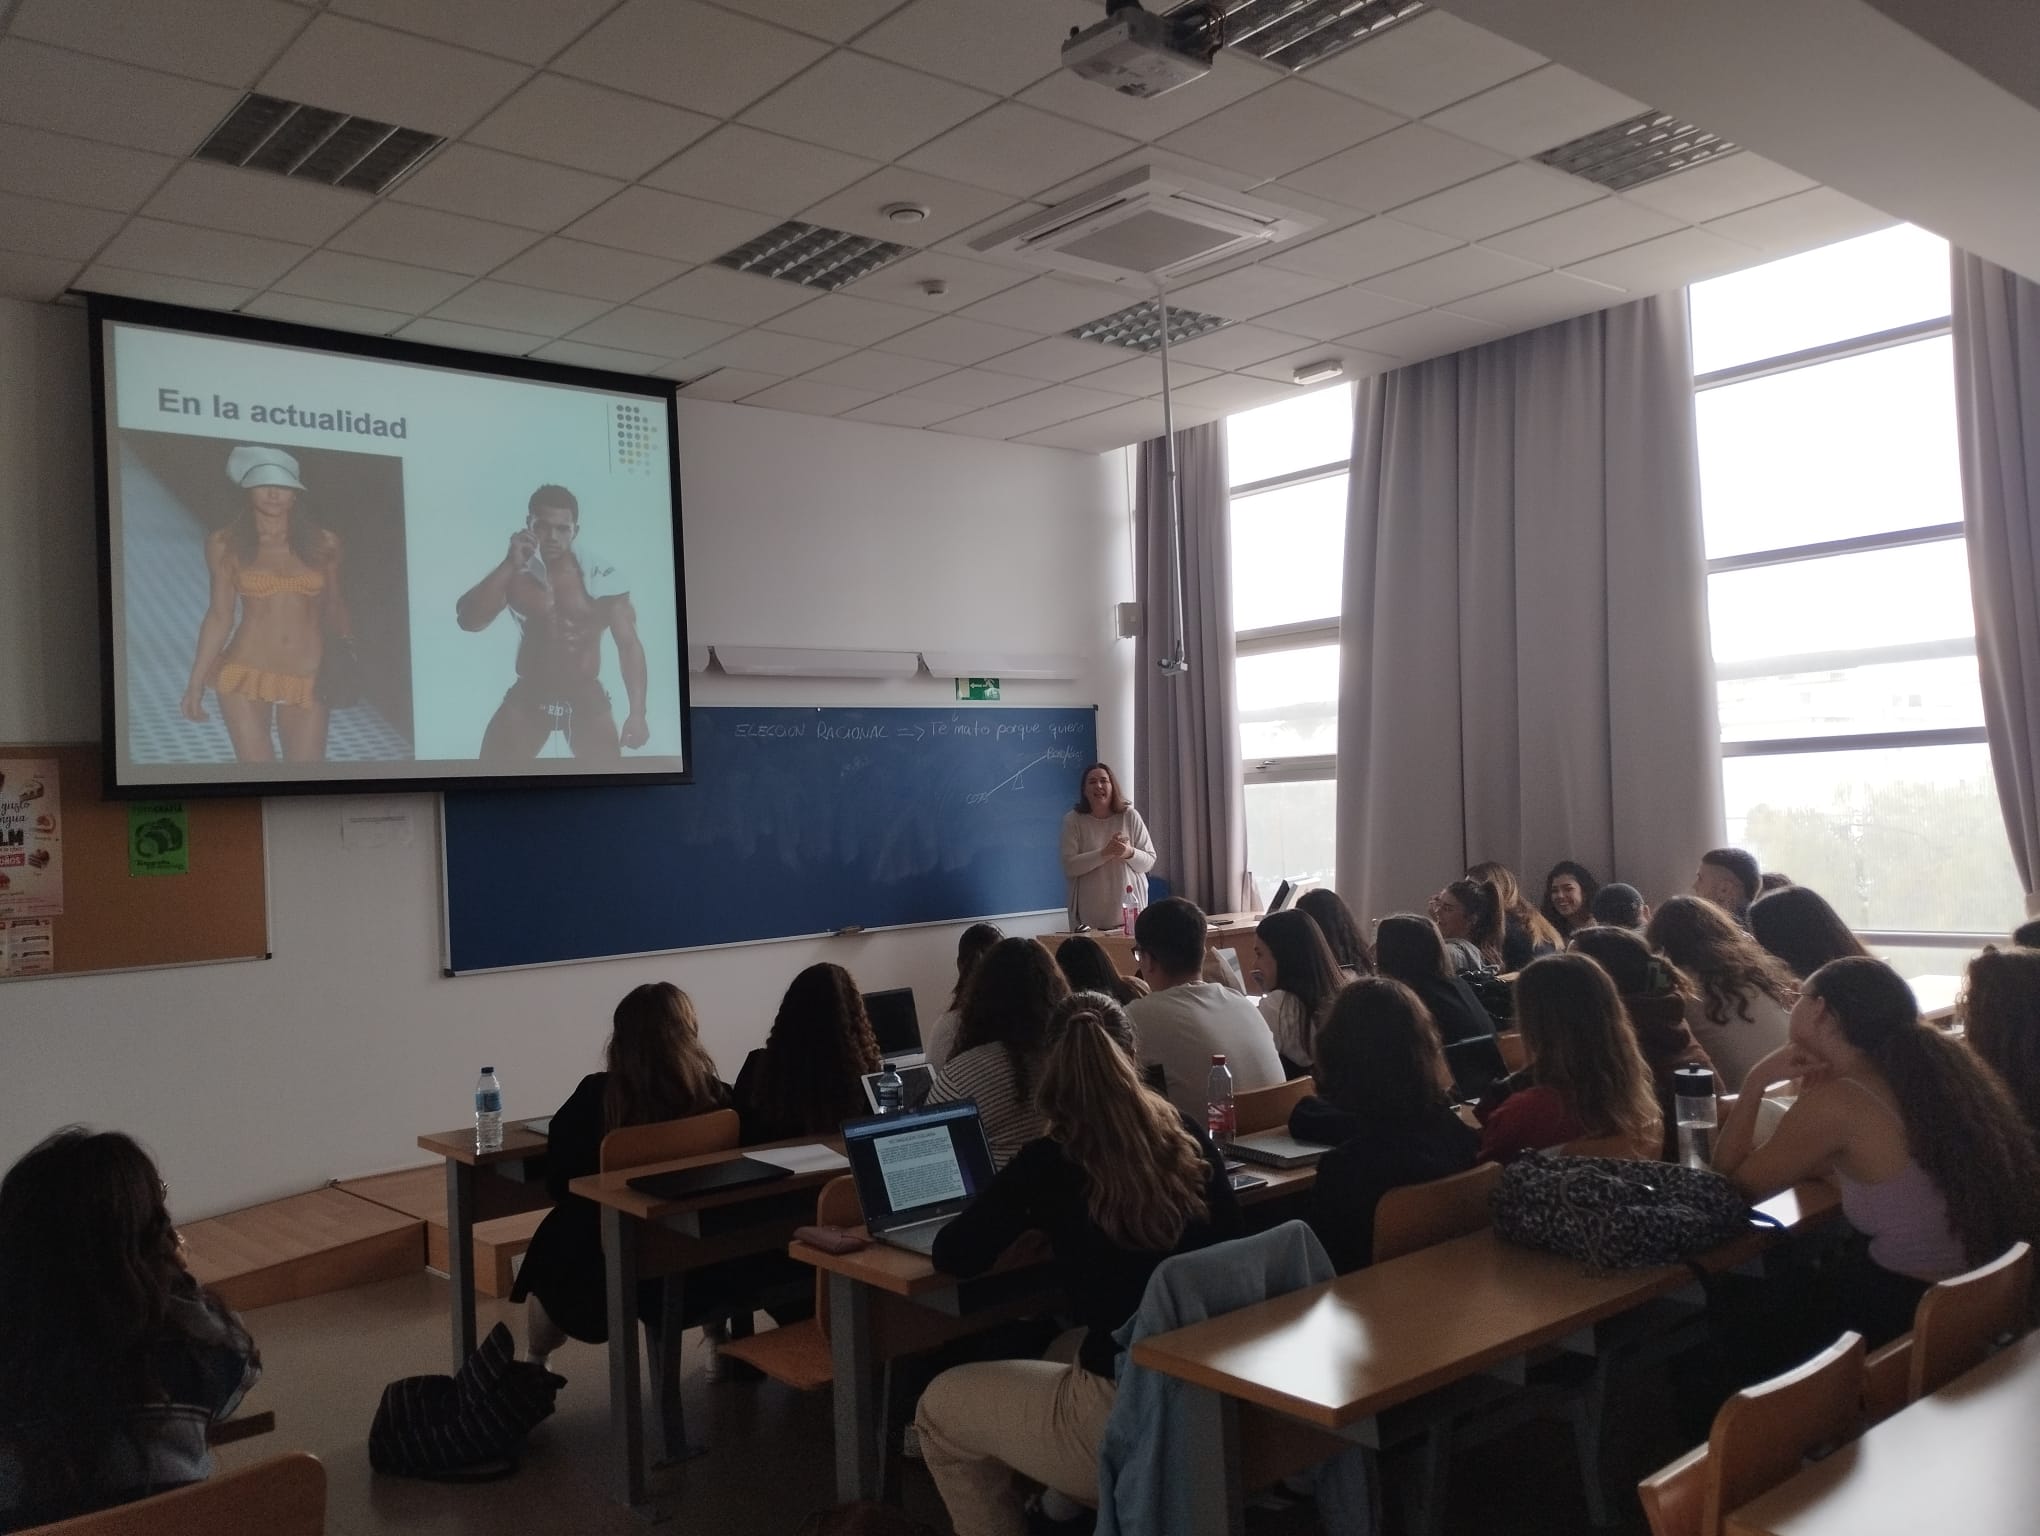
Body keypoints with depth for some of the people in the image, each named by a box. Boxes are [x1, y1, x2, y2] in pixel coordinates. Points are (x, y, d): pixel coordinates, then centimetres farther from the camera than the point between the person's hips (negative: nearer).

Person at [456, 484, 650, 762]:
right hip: (528, 696, 2)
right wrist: (508, 565, -23)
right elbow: (468, 620, -16)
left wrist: (637, 712, -16)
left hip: (586, 697, -2)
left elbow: (628, 644, -9)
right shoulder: (515, 572, -3)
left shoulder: (600, 575, -10)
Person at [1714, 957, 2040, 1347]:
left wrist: (1757, 1080, -4)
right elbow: (1810, 1166, 19)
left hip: (1914, 1317, -7)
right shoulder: (1923, 1069, 6)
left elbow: (1732, 1185, -4)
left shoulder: (1833, 1102, -18)